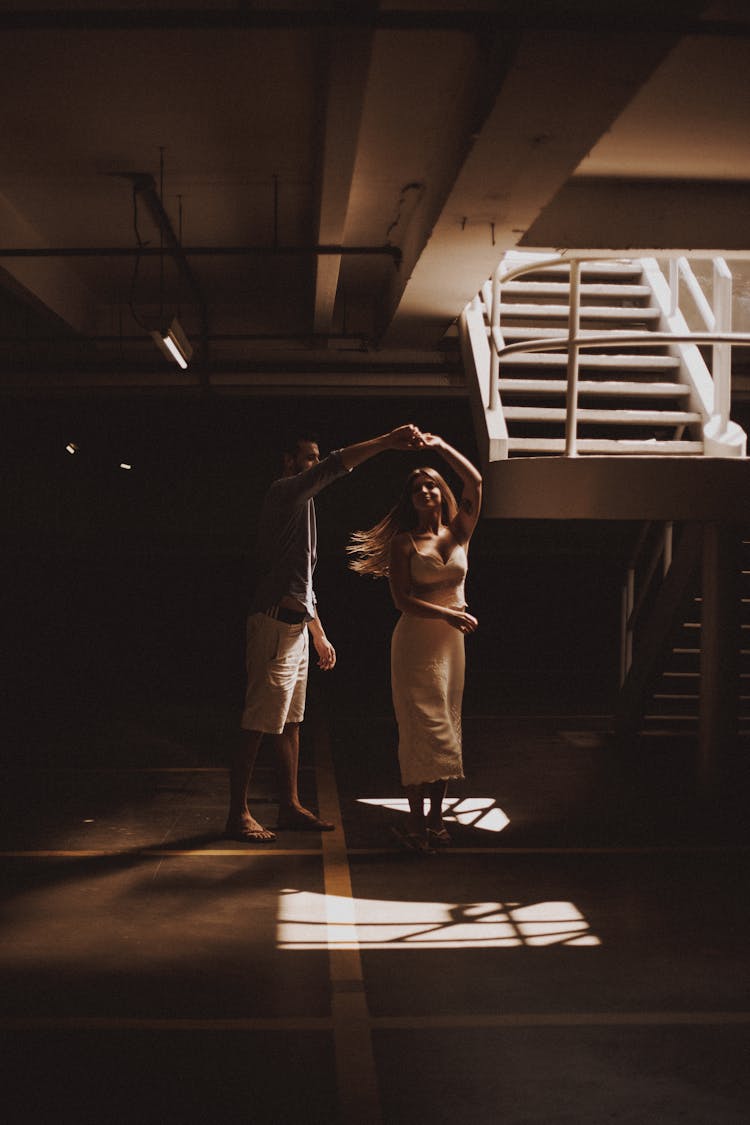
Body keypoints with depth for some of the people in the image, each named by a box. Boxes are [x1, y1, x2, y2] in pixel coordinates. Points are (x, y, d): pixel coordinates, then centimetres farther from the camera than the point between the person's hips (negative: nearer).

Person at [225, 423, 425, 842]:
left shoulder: (300, 504, 23)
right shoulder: (285, 492, -6)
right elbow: (336, 466, -26)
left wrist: (320, 635, 26)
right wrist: (387, 442, -32)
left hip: (296, 626, 10)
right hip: (275, 623, -10)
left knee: (290, 723, 13)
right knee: (259, 724, -8)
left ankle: (291, 807, 20)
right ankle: (238, 816, -4)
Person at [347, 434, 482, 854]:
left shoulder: (459, 533, 8)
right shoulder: (404, 542, 0)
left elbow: (475, 481, -2)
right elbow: (403, 600, -8)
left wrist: (441, 446, -2)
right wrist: (448, 614, -19)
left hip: (451, 641, 4)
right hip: (416, 641, -4)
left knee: (446, 730, 6)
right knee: (423, 728, -6)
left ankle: (436, 817, 12)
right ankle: (416, 822, -1)